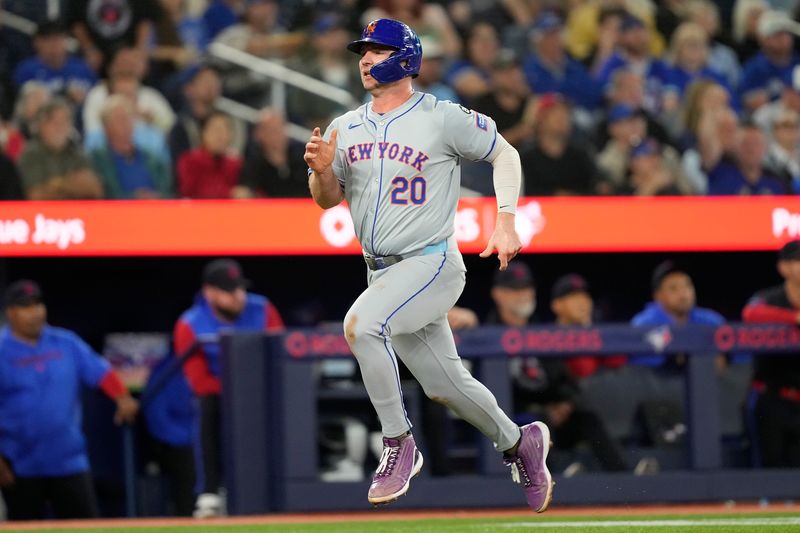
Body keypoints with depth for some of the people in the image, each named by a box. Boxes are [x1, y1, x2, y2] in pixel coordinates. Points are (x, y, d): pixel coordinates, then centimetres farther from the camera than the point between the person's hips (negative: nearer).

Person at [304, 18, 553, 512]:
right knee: (444, 384, 13)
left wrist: (506, 223, -8)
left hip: (432, 264, -7)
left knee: (361, 323, -31)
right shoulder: (347, 128, 7)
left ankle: (399, 446, -19)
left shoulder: (442, 119, -9)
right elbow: (329, 200, 11)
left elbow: (505, 154, 0)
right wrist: (321, 170, -11)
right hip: (382, 273, 7)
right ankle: (518, 442, 37)